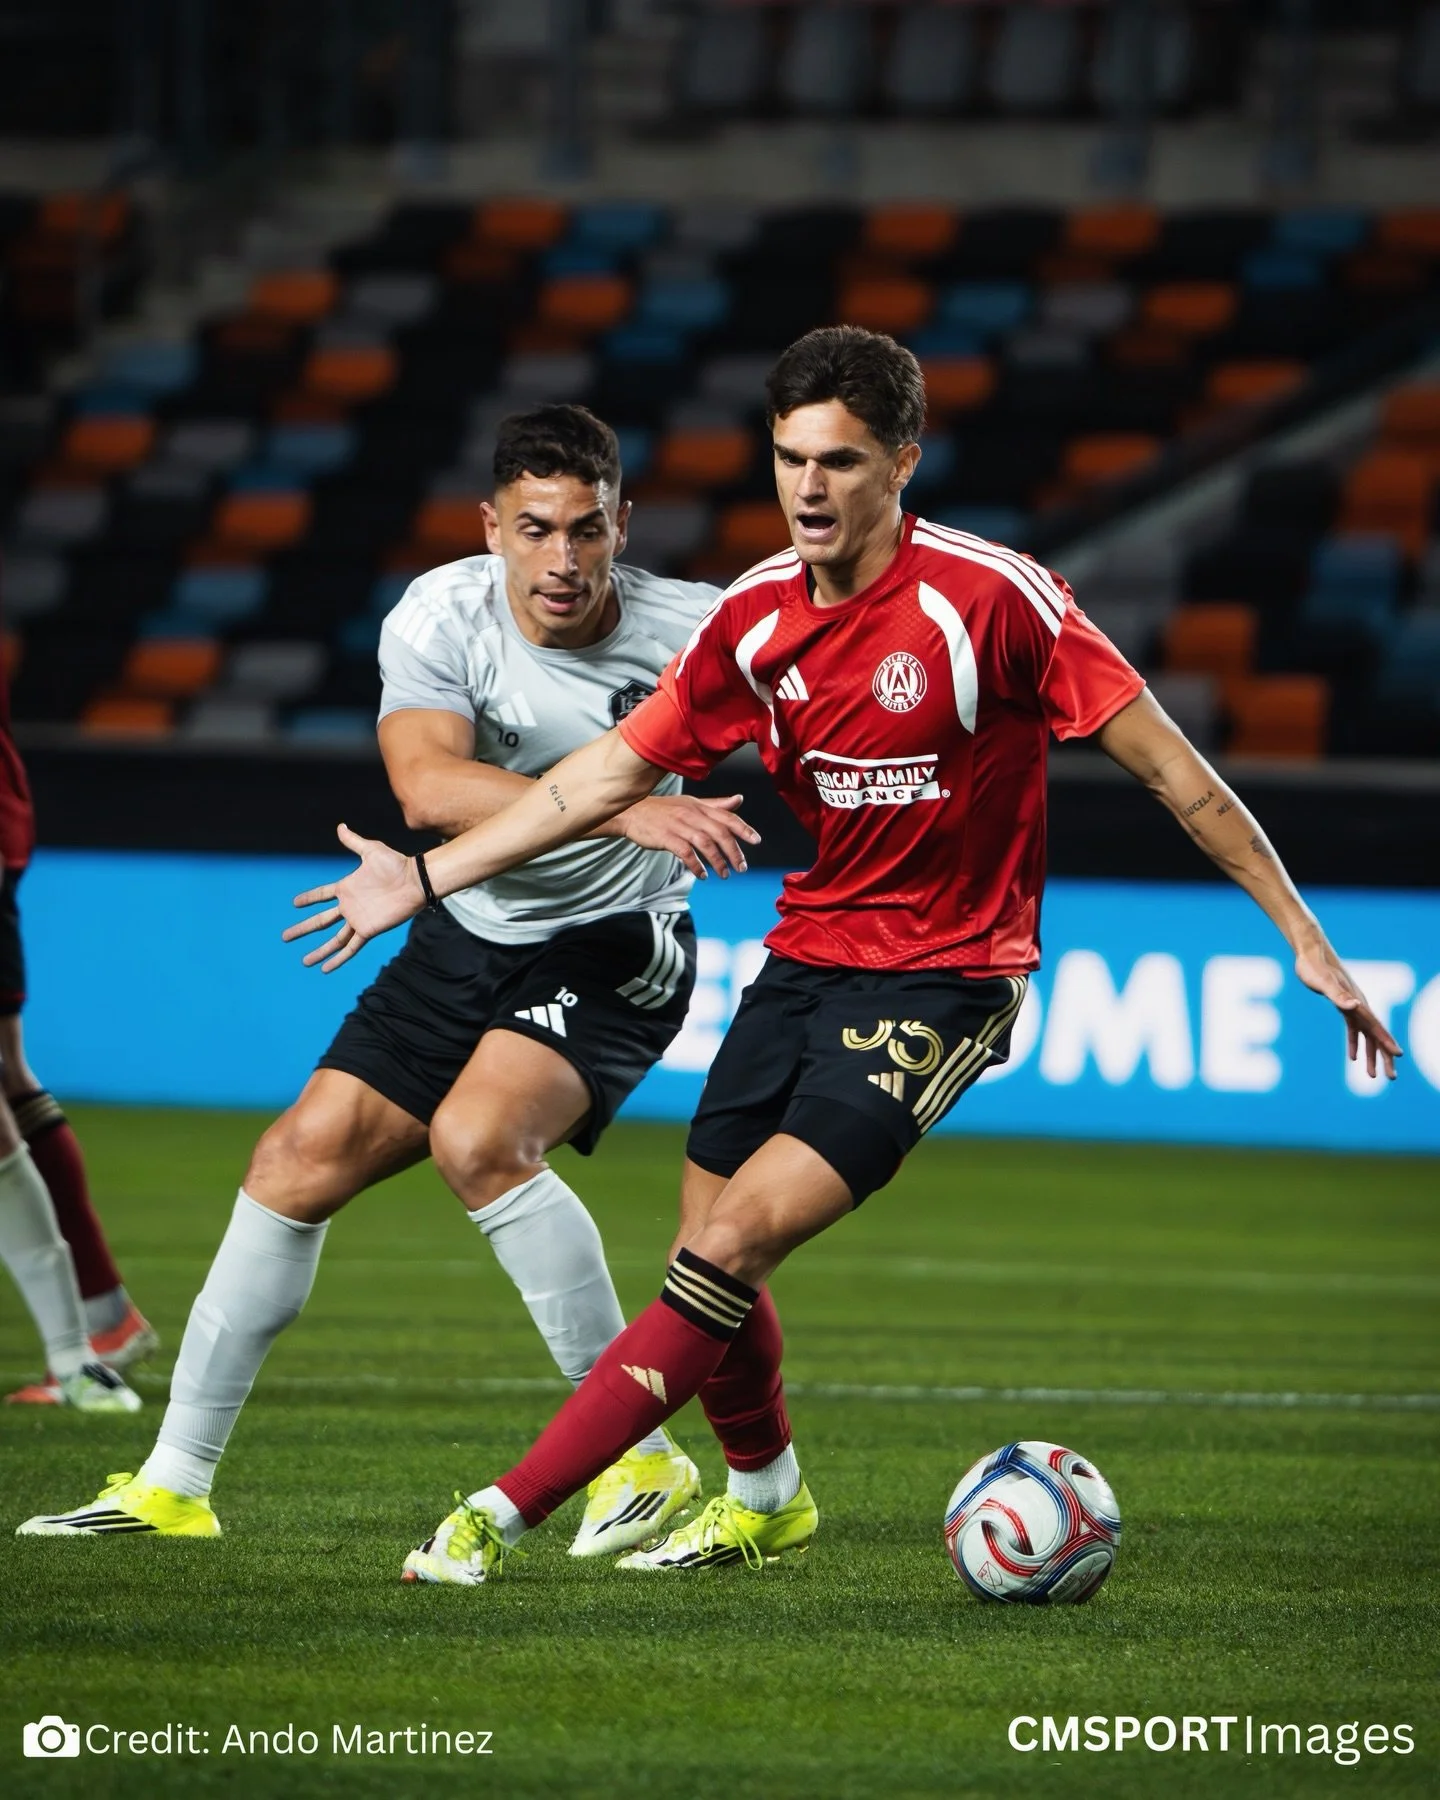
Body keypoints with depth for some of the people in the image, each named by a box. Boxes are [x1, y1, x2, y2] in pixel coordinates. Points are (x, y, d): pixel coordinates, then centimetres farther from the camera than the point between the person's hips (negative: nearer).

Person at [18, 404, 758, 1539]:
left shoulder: (683, 629, -18)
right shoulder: (440, 617, -17)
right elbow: (428, 785, -34)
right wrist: (619, 808, -46)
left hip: (616, 947, -4)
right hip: (468, 938, 4)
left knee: (478, 1139, -29)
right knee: (303, 1158, 0)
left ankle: (645, 1456, -19)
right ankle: (175, 1483, 14)